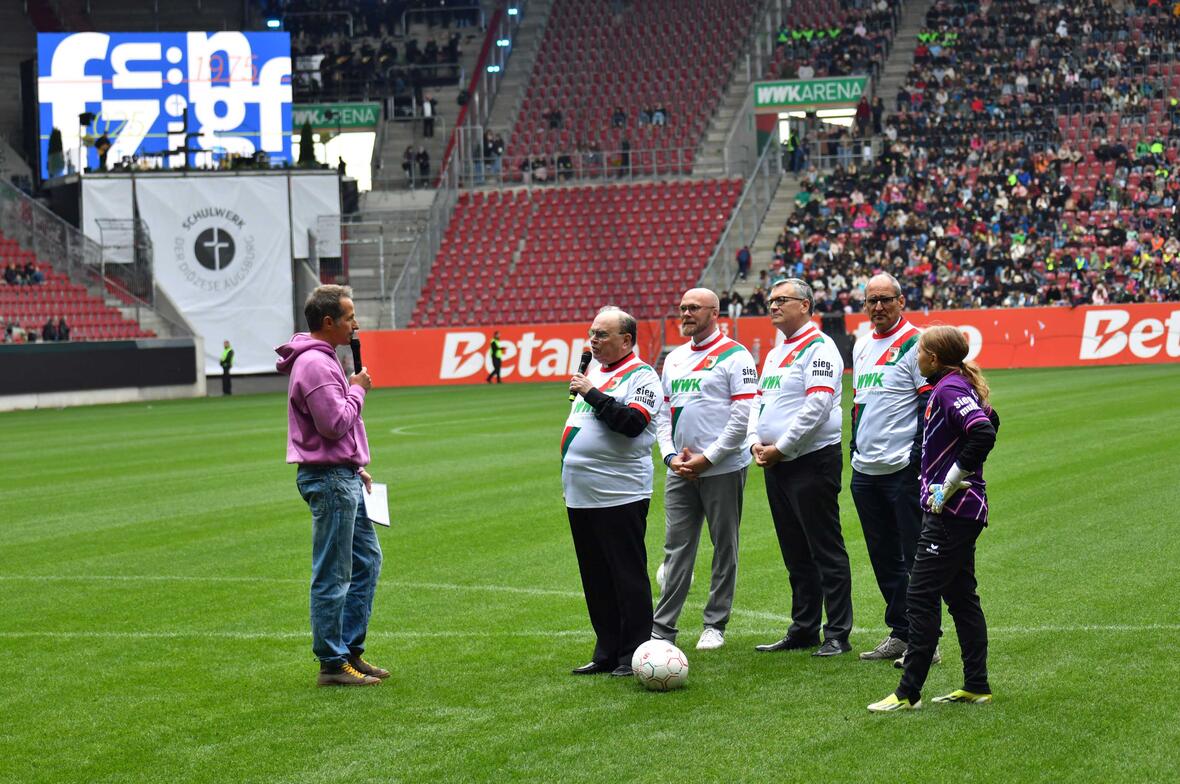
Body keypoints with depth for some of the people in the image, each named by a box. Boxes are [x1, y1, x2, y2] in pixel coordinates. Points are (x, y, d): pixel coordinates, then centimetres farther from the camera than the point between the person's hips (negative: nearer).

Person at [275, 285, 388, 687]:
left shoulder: (323, 359, 16)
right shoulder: (314, 364, -18)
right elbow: (335, 423, -24)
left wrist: (356, 468, 20)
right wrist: (357, 389, -9)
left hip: (343, 477, 11)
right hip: (329, 479, -11)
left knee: (367, 560, 16)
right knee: (333, 575, -5)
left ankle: (350, 650, 23)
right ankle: (332, 664, 1)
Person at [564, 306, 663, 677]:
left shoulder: (642, 376, -8)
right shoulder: (593, 368, 16)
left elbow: (632, 423, -23)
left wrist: (592, 394, -18)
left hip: (619, 495, -8)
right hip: (580, 494, 8)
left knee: (628, 576, -4)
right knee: (596, 578, 12)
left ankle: (634, 656, 1)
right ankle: (607, 654, 19)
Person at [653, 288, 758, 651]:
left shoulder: (734, 356, -6)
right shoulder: (674, 359, 14)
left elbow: (744, 415, -13)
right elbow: (663, 412, 17)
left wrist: (707, 458, -14)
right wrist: (671, 455, 1)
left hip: (722, 469, -6)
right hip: (680, 471, 6)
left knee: (724, 547, 3)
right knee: (676, 548, 4)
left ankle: (715, 625, 11)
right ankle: (662, 628, 5)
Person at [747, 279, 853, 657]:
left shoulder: (819, 348, -10)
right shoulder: (775, 353, 19)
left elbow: (817, 406, -19)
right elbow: (759, 400, 22)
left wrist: (780, 447, -16)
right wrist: (755, 441, 3)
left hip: (812, 461, -9)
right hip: (776, 466, 9)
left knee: (826, 551, -6)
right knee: (795, 553, 14)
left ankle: (838, 635, -3)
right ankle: (803, 629, 20)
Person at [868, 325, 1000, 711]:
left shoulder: (950, 389, -16)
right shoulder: (956, 387, 13)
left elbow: (984, 433, -30)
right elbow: (990, 419, 30)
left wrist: (951, 483, -22)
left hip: (950, 513, -11)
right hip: (958, 511, 11)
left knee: (921, 597, -8)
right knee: (961, 597, 15)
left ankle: (908, 693, -6)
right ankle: (976, 686, 19)